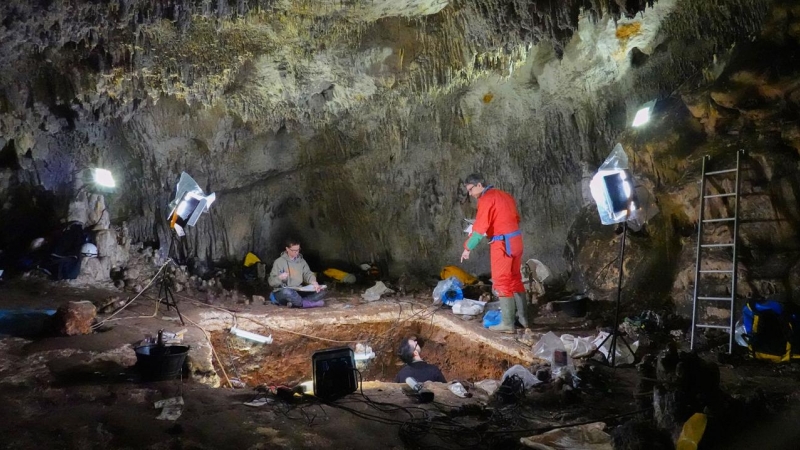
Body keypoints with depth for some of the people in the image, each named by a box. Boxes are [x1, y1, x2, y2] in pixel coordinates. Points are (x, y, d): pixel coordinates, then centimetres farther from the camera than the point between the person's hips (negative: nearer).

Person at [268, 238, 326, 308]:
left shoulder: (301, 261, 12)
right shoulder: (279, 262, -3)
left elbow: (308, 273, 1)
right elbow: (271, 281, -5)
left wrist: (314, 282, -21)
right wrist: (279, 278, -28)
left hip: (298, 292, 5)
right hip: (282, 293, -5)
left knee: (321, 292, -14)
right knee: (287, 291, -41)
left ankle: (294, 303, -28)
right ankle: (308, 303, -23)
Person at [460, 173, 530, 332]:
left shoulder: (486, 199, -11)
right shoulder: (504, 195, 15)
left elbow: (479, 227, -16)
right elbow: (516, 218, 18)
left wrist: (468, 248, -10)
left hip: (502, 244, -9)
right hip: (515, 241, 9)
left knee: (502, 282, -3)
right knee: (515, 279, 15)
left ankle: (507, 323, -2)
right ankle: (523, 317, 21)